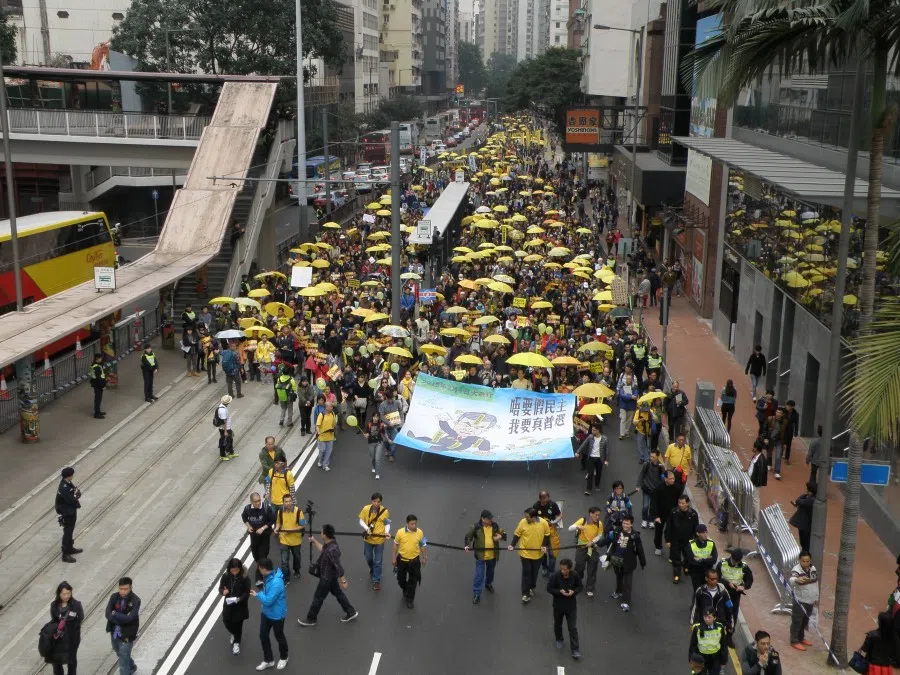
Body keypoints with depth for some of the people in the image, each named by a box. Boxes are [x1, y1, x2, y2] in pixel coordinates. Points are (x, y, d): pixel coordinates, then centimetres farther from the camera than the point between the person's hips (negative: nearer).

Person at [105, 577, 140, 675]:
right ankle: (131, 667, 53)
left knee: (123, 660, -4)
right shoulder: (114, 597, -6)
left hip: (126, 635, -6)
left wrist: (115, 614, -17)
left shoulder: (135, 600, -19)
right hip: (114, 633, 6)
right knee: (120, 654, 27)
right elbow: (108, 614, -15)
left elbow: (129, 618, -27)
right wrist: (122, 620, -23)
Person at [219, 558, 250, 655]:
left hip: (240, 605, -3)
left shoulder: (244, 578, -20)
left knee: (238, 624, 10)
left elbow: (247, 593, -14)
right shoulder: (225, 576, -12)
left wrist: (239, 599, -31)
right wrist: (223, 591, -27)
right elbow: (220, 588, -3)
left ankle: (236, 643, 33)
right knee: (227, 622, 13)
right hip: (228, 604, 3)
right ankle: (233, 634, 47)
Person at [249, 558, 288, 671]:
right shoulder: (268, 577, -6)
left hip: (277, 615, -8)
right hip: (266, 612, 8)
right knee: (263, 636, 16)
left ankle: (283, 658, 41)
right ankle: (268, 660, 35)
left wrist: (257, 594, -19)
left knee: (279, 636, 15)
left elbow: (268, 600, -31)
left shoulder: (276, 582, -36)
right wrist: (260, 594, -1)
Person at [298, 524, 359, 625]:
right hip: (330, 576, 9)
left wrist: (343, 581, -23)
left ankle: (311, 619, 29)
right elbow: (322, 550, 16)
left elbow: (339, 567, -30)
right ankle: (351, 612, 36)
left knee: (318, 597, 10)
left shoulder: (332, 550, -37)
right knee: (337, 593, 23)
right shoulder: (329, 544, -8)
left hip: (327, 577, -9)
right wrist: (314, 541, 12)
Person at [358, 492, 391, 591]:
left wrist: (387, 532, -22)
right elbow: (361, 521, -4)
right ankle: (372, 570, 52)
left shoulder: (385, 511, -17)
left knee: (378, 561, 5)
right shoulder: (366, 509, -15)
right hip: (368, 538, 2)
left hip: (379, 539, -2)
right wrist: (366, 528, -21)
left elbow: (387, 524, -4)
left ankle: (376, 581, 20)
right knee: (368, 558, 21)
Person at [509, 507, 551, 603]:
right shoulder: (523, 522, -18)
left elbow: (547, 535, 0)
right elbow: (517, 534, -6)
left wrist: (544, 546, -11)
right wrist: (512, 545, -16)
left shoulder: (544, 523, -17)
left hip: (538, 553, 1)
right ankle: (525, 594, 10)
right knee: (526, 572, 2)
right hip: (525, 552, -1)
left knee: (534, 572, 18)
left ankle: (531, 588, 40)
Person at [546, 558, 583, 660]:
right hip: (558, 604, 0)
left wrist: (574, 591, -22)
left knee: (573, 628, 1)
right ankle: (559, 640, 49)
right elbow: (549, 588, -13)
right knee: (557, 624, 22)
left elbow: (580, 586, -2)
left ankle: (575, 649, 7)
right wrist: (559, 591, -27)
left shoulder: (575, 575, -18)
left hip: (571, 605, 0)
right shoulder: (555, 576, -23)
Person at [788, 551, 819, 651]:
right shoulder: (796, 570, -24)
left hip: (810, 601, 7)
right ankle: (794, 641, 16)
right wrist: (797, 580, -69)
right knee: (797, 621, 4)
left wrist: (816, 597, 18)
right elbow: (791, 581, -45)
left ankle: (801, 638, 37)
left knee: (805, 621, 21)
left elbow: (816, 583, 13)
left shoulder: (813, 568, -1)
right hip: (800, 601, -7)